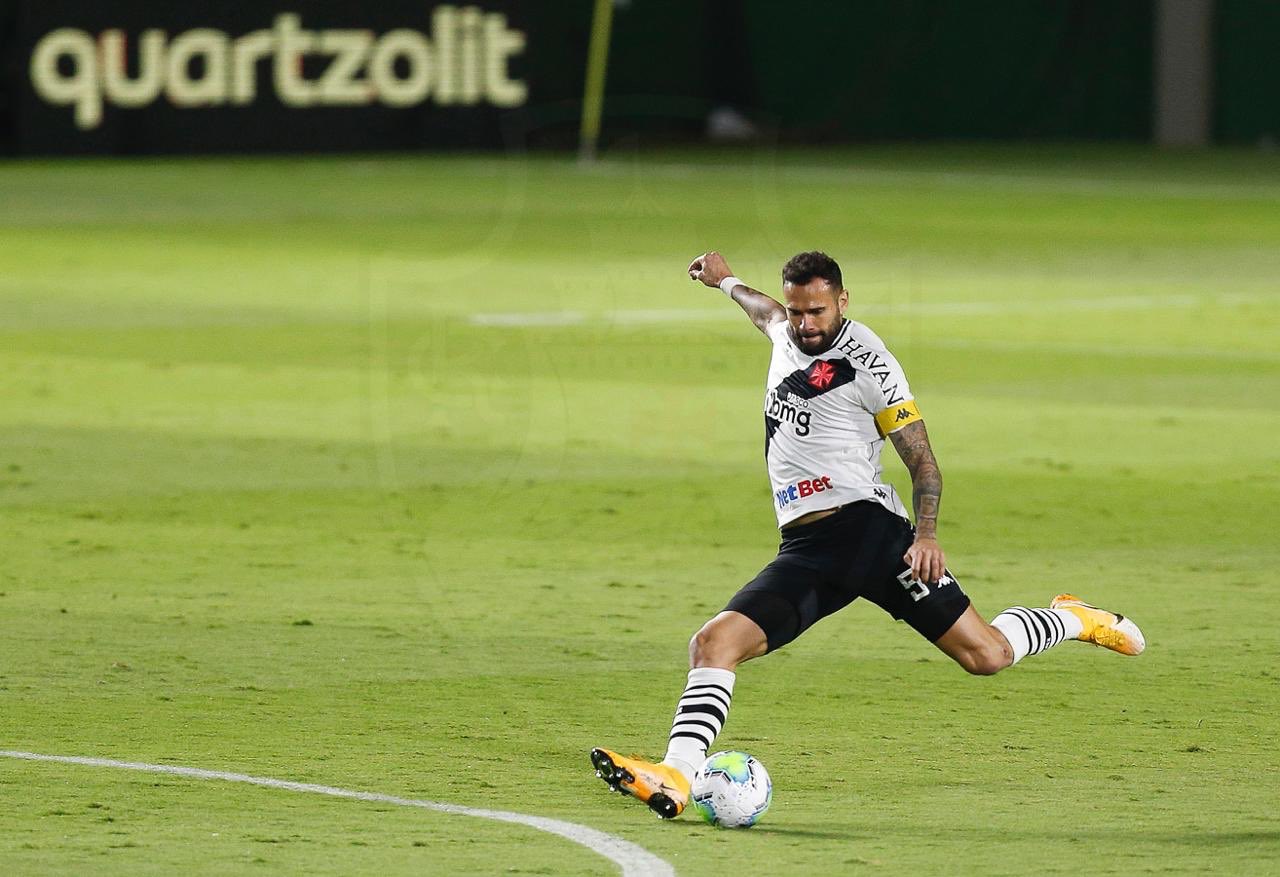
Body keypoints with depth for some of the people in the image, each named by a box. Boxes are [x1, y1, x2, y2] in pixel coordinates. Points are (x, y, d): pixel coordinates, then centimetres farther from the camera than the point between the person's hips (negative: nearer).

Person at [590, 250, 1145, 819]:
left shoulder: (866, 363, -5)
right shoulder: (786, 335, 14)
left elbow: (922, 461, -3)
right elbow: (767, 314, 42)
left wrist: (926, 534, -18)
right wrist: (726, 282, 61)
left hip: (863, 523, -6)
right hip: (802, 552, 6)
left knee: (986, 655, -6)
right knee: (712, 644, -16)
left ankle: (1075, 621, 23)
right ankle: (676, 777, -24)